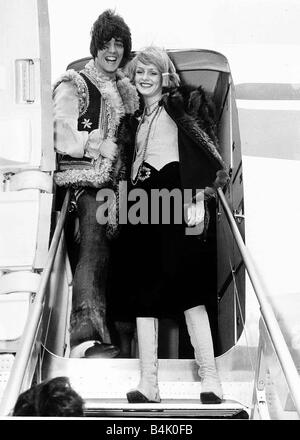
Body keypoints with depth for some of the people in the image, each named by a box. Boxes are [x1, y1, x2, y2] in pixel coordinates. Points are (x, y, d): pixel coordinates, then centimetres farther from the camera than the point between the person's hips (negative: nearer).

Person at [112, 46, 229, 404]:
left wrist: (199, 198, -16)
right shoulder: (136, 118, 25)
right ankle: (148, 383, 2)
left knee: (187, 291, -12)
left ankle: (210, 378, -7)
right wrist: (128, 207, 13)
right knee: (143, 293, 0)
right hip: (142, 205, 6)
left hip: (175, 198, -6)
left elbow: (203, 150, -5)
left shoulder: (181, 104, 5)